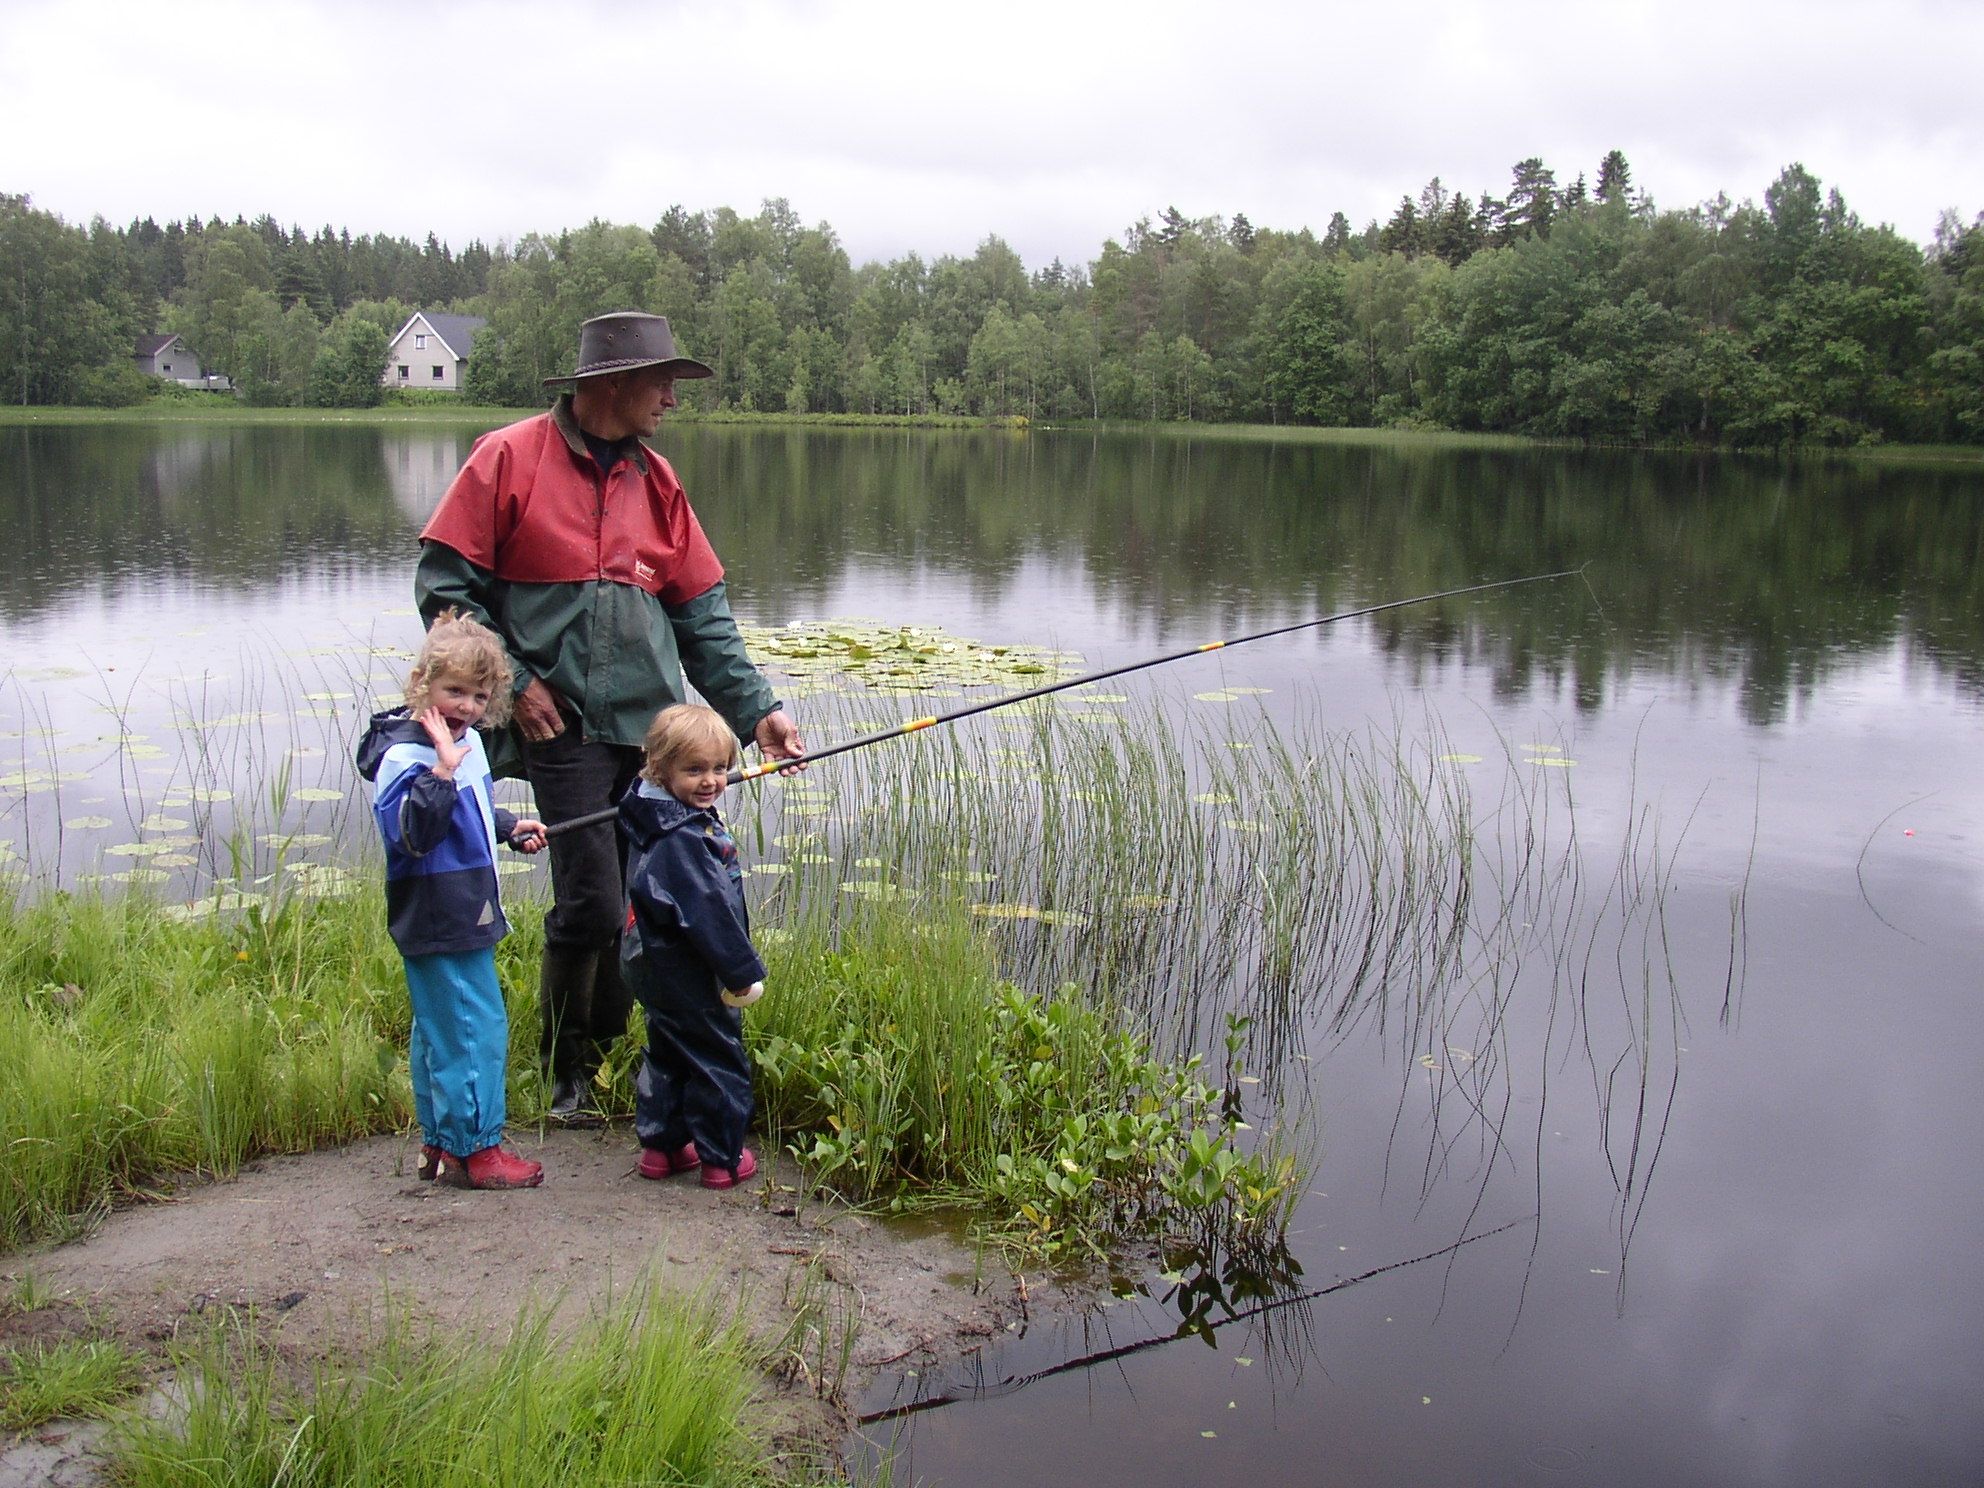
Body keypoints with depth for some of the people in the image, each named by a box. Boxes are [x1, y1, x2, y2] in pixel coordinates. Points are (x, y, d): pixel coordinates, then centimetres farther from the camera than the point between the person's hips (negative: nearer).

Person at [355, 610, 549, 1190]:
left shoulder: (467, 741, 11)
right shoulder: (405, 754, -19)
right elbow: (411, 832, -31)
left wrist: (510, 828, 20)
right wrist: (443, 770, -37)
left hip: (463, 916, 10)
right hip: (437, 920, -10)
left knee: (438, 1027, 17)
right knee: (476, 1028, -6)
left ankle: (440, 1144, 27)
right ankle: (475, 1150, 3)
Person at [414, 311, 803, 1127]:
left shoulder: (655, 479, 14)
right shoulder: (510, 459, -2)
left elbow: (702, 614, 13)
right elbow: (444, 583, -2)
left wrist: (755, 708, 4)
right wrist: (512, 681, -9)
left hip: (657, 724, 6)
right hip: (567, 724, -5)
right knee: (591, 903, -9)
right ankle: (569, 1074, 14)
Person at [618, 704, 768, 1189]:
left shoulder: (663, 819, 6)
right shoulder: (681, 839, -27)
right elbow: (708, 913, -27)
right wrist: (744, 972, -19)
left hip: (653, 967, 10)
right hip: (689, 976, -10)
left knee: (668, 1052, 21)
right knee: (719, 1058, 4)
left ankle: (660, 1145, 31)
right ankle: (723, 1158, 14)